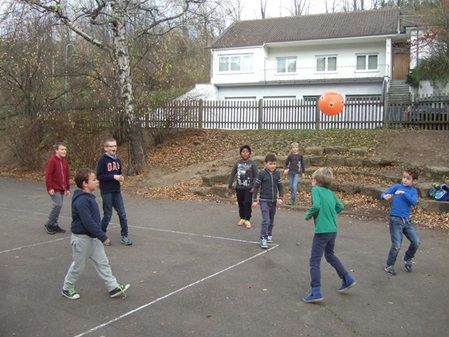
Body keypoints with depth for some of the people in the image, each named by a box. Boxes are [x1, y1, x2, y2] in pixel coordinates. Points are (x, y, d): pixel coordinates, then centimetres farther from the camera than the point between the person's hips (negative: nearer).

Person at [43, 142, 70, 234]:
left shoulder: (64, 161, 11)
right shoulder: (52, 160, -12)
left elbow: (67, 175, 16)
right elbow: (48, 175, -16)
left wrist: (67, 188, 14)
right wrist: (49, 188, -18)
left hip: (62, 189, 7)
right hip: (54, 189, -7)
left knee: (58, 206, 10)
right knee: (58, 205, -13)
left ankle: (55, 224, 19)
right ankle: (49, 224, 2)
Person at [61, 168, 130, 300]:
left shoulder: (89, 197, 6)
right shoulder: (81, 200, -25)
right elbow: (87, 222, -29)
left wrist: (100, 235, 18)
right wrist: (102, 236, -25)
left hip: (93, 237, 9)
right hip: (82, 238, -9)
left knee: (103, 262, 9)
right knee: (78, 266, 8)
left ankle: (113, 287, 14)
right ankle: (67, 289, 28)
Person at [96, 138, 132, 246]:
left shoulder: (117, 160, 8)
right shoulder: (103, 160, -10)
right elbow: (99, 176, -14)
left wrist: (121, 178, -3)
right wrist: (113, 177, -20)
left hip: (117, 191, 5)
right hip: (106, 192, -5)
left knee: (122, 214, 3)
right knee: (107, 215, 3)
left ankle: (124, 236, 12)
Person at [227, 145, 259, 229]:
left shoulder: (252, 164, -7)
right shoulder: (237, 163, 0)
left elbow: (256, 176, -6)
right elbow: (232, 174, 6)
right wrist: (229, 186, 5)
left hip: (249, 188, -3)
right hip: (239, 188, 3)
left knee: (247, 204, -7)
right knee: (240, 204, 11)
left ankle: (247, 220, 3)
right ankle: (242, 218, 25)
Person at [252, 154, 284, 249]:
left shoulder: (277, 173, 1)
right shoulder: (262, 173, -11)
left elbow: (280, 186, 8)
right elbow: (256, 186, -6)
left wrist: (280, 198, -4)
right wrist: (255, 200, -6)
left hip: (273, 201, 5)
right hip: (264, 201, -4)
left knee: (271, 220, 15)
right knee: (265, 220, -14)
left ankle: (269, 235, 34)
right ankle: (263, 239, -8)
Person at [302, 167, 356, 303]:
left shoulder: (316, 190, -10)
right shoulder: (330, 192, 10)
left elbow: (316, 206, -23)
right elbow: (340, 206, 10)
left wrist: (308, 215, -7)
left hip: (322, 231, -8)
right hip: (333, 230, 8)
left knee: (314, 261, -1)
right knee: (330, 255, 29)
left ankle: (316, 292, -2)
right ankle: (347, 279, 33)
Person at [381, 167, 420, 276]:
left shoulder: (413, 191, 8)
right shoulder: (397, 186, 2)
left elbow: (414, 202, -12)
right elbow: (383, 194, -6)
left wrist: (404, 193, -23)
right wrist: (385, 196, -30)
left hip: (407, 220, 4)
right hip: (395, 220, -3)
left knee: (416, 242, 0)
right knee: (397, 245, -7)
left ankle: (407, 259, 30)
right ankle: (389, 266, 14)